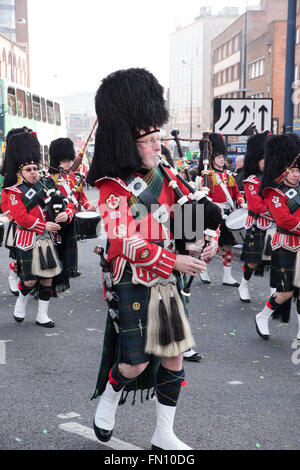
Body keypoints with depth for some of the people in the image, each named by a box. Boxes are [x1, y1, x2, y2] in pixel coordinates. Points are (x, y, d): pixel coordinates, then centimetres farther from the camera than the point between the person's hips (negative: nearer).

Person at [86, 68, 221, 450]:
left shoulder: (164, 175, 5)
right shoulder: (113, 188, -15)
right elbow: (126, 245, -23)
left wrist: (207, 238, -7)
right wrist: (176, 262, -24)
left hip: (166, 283, 7)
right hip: (133, 285, -6)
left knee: (174, 357, 10)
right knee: (136, 363, -3)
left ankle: (164, 435, 25)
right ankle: (108, 399, 31)